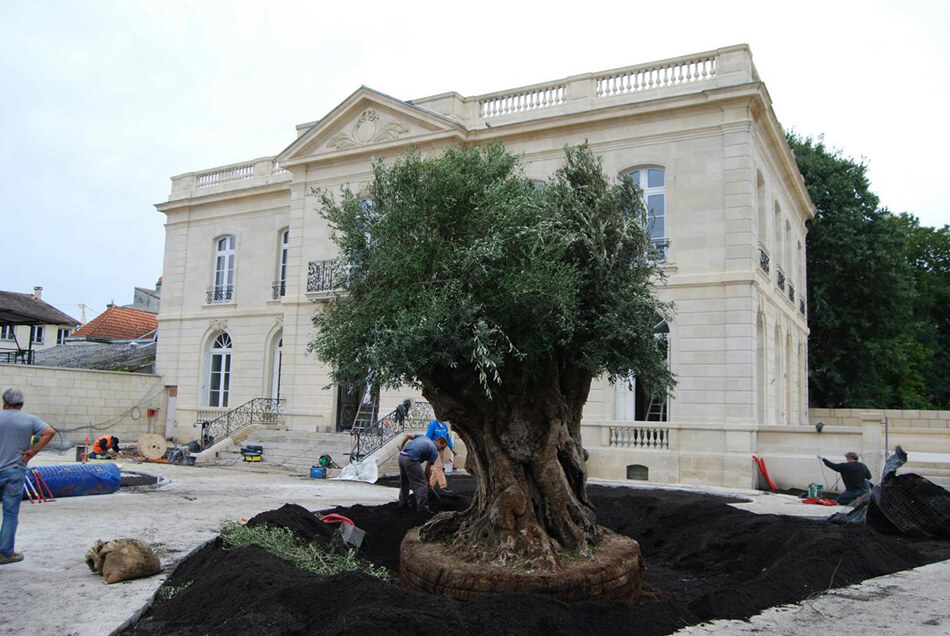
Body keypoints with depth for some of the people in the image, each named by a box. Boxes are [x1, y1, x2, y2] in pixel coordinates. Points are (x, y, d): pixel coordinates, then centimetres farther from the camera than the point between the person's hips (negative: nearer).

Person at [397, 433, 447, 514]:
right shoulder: (434, 451, 5)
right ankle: (422, 507, 0)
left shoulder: (424, 437, 25)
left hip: (401, 456, 8)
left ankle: (403, 503, 35)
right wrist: (428, 481, 19)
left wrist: (401, 445, 19)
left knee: (404, 482, 25)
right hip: (411, 459, -8)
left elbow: (408, 436, 21)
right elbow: (427, 469, 7)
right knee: (421, 484, 1)